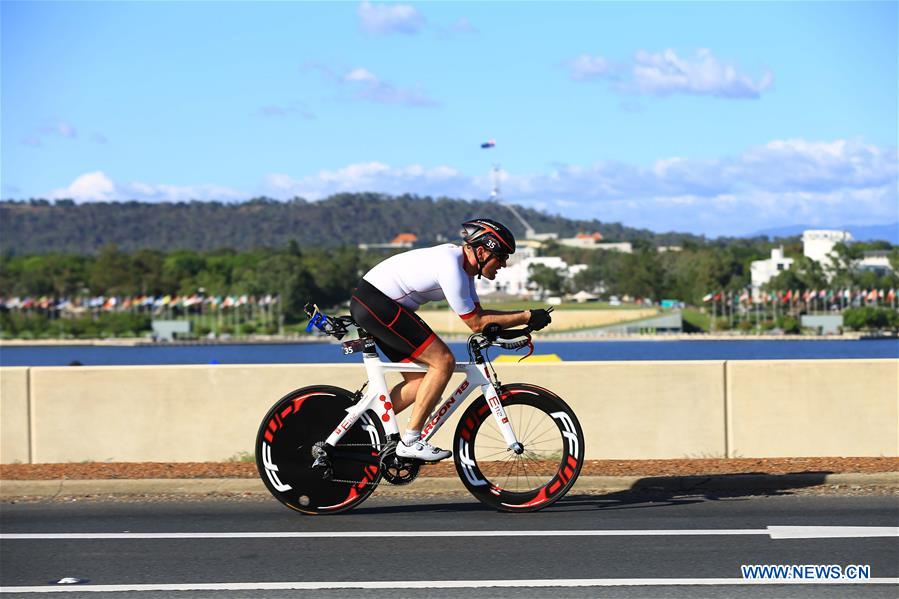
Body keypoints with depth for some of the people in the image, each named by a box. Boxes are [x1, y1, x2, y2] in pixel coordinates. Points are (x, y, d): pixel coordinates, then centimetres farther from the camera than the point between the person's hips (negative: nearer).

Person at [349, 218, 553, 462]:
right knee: (443, 361, -13)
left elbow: (478, 313, 17)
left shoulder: (463, 264, 9)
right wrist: (527, 317, -12)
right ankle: (410, 441, -9)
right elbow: (476, 323, -16)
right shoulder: (451, 268, -22)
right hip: (375, 302, -11)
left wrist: (522, 317, 7)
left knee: (420, 381, 8)